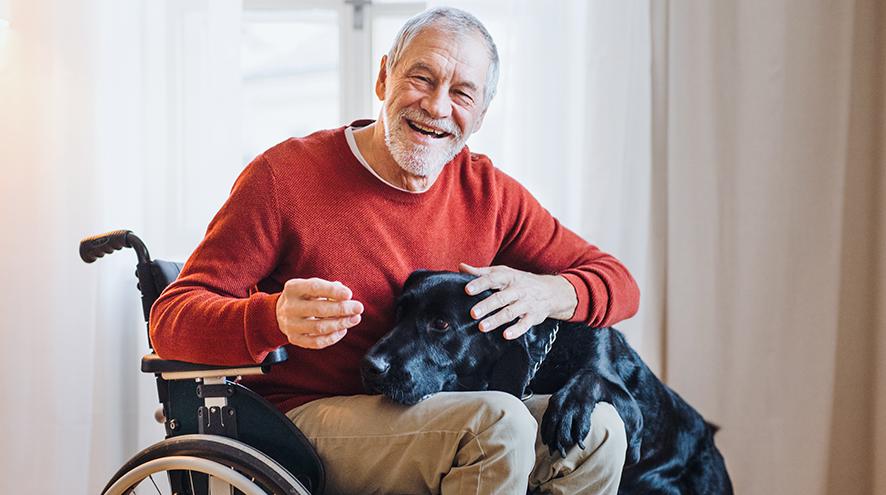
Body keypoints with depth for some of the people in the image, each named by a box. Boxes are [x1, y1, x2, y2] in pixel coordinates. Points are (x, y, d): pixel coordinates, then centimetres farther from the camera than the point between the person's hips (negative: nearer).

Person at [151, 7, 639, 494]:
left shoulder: (486, 191, 3)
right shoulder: (283, 177, -10)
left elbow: (617, 283, 7)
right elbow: (171, 319, -13)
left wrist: (548, 293, -18)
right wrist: (274, 318, -36)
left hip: (439, 414, 5)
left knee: (597, 429, -17)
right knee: (497, 422, -29)